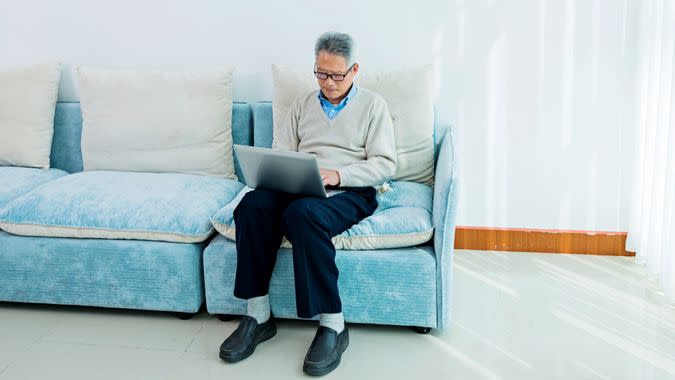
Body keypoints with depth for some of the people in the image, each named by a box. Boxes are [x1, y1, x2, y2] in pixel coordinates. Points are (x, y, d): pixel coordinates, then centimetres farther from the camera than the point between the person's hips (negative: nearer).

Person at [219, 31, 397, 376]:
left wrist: (338, 174, -17)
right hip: (298, 189, 4)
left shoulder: (372, 105, 8)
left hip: (349, 191, -4)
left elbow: (385, 165, -1)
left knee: (303, 212, -38)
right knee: (253, 204, -29)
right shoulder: (303, 104, 21)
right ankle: (258, 315, -21)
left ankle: (332, 324, -29)